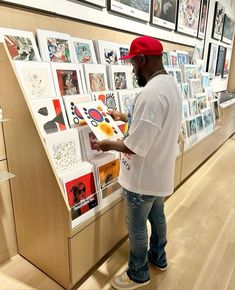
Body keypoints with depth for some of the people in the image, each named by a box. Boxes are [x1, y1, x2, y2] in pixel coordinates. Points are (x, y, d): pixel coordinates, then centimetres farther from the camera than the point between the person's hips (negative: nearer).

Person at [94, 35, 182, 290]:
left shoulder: (151, 93, -30)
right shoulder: (171, 85, 3)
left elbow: (135, 148, -29)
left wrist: (109, 144, -11)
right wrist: (125, 117, 19)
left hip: (143, 178, -9)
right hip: (160, 173, 9)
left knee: (136, 227, 13)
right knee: (157, 217, 27)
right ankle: (158, 258, 51)